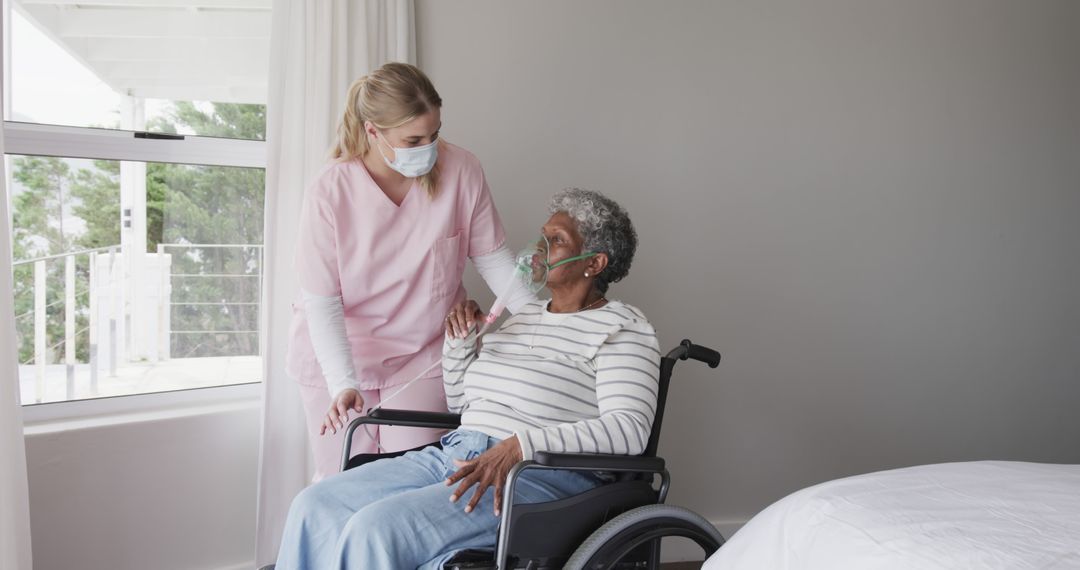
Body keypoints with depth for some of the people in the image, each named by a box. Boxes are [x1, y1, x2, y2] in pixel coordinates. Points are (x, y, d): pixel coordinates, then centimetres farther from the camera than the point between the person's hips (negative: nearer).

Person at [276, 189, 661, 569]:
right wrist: (459, 340, 9)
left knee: (376, 528, -26)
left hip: (540, 476, -7)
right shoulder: (524, 315, 21)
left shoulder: (622, 327, -2)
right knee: (315, 506, -8)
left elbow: (629, 428, -18)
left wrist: (518, 446, -25)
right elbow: (460, 402, 28)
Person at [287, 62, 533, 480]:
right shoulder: (329, 194, -21)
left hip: (424, 352, 1)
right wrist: (343, 384, -29)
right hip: (337, 353, -1)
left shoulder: (461, 171, -16)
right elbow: (322, 303, -19)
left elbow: (492, 258, -5)